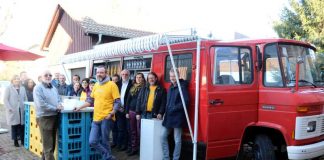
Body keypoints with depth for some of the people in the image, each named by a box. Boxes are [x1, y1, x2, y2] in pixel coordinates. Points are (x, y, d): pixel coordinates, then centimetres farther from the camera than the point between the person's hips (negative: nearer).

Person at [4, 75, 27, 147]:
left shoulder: (22, 88, 14)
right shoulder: (8, 88, 2)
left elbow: (25, 99, 14)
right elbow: (5, 99, -2)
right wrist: (9, 108, -13)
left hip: (22, 110, 3)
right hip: (13, 111, -3)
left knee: (22, 125, 0)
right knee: (14, 126, 2)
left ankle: (22, 140, 10)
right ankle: (15, 141, 12)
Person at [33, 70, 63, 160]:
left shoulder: (54, 88, 14)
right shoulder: (38, 88, -10)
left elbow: (59, 100, 17)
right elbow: (41, 105, -19)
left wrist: (59, 105, -6)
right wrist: (56, 108, -14)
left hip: (54, 117, 8)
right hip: (44, 118, -8)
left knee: (51, 144, 16)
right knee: (48, 146, -5)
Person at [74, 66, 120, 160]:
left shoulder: (112, 85, -6)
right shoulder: (96, 85, 13)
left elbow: (117, 102, -8)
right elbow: (90, 100, 20)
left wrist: (112, 113, -20)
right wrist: (79, 107, 11)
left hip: (106, 118, -6)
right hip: (96, 118, 6)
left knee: (104, 142, 1)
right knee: (92, 141, 4)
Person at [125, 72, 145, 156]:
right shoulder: (132, 88, 12)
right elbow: (128, 100, 13)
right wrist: (127, 112, 7)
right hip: (131, 111, 5)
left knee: (139, 131, -2)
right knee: (132, 131, 9)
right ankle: (133, 148, 17)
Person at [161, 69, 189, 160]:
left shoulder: (182, 87, -10)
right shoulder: (171, 87, 16)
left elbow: (186, 102, -18)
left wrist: (174, 109, -18)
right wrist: (166, 112, 9)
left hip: (177, 117, -8)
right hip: (168, 116, 8)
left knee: (177, 140, 1)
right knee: (163, 136, 9)